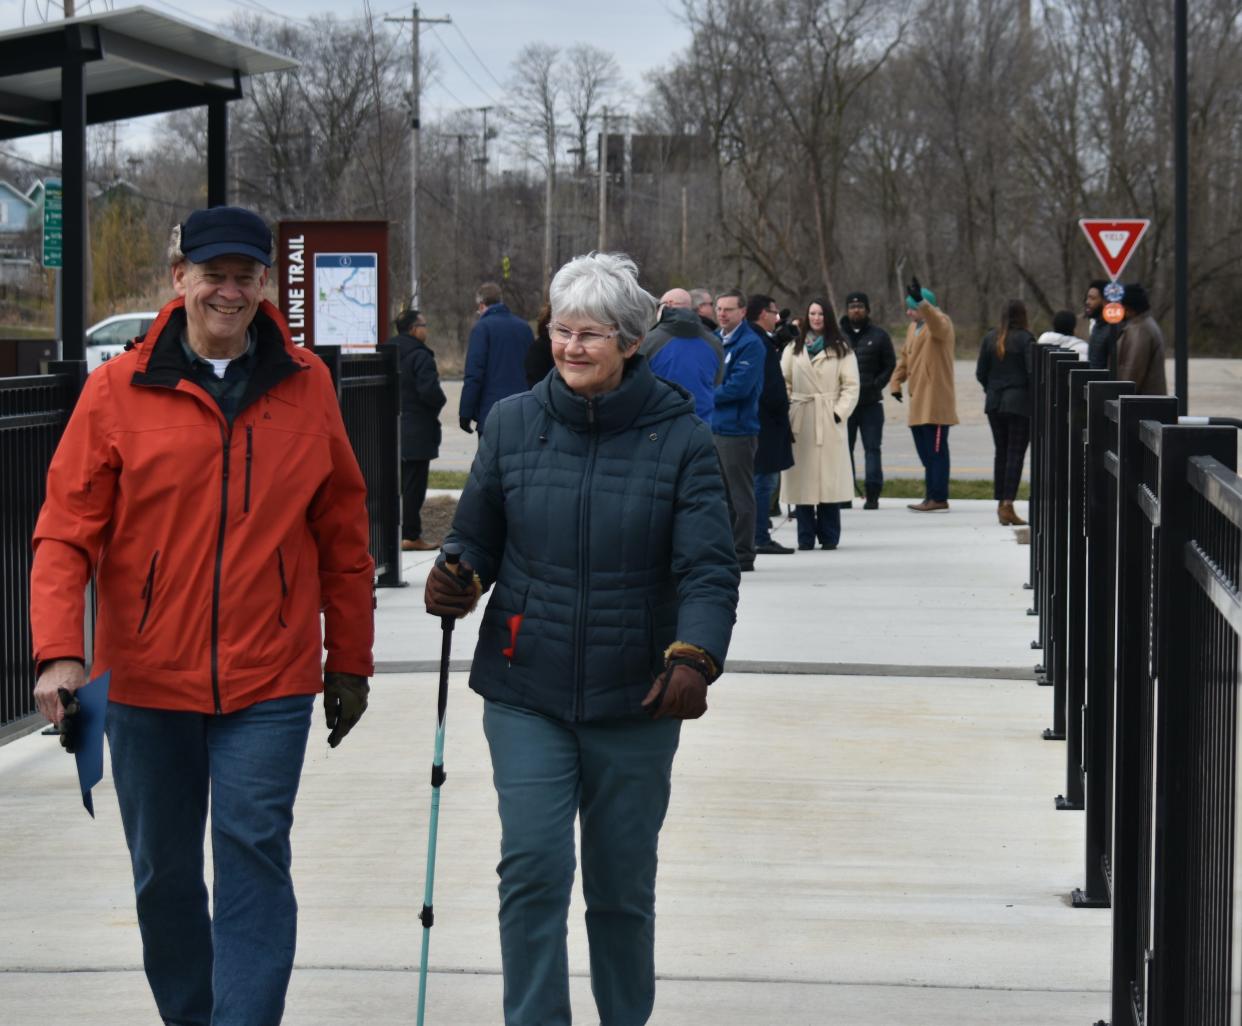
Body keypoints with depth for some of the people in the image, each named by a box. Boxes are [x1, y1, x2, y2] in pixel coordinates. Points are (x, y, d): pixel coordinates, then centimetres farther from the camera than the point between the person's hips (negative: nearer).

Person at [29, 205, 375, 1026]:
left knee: (254, 862, -8)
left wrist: (350, 661, 9)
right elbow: (66, 535, -4)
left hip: (269, 682, -1)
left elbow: (343, 535, 8)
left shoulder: (306, 386, 2)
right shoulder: (118, 390, -2)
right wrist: (60, 654, -16)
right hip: (146, 681, 1)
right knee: (164, 873, 12)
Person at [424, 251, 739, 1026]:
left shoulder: (679, 437, -5)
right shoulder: (513, 423, 1)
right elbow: (477, 539, 10)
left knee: (622, 887, 11)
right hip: (526, 695, 1)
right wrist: (458, 581, -13)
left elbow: (709, 569, -11)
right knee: (534, 868, -10)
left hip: (635, 701, -1)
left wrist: (695, 657, -28)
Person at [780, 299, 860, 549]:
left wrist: (839, 413, -9)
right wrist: (784, 412, -4)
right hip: (799, 422, 2)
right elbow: (783, 382, 8)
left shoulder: (841, 350, 7)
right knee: (801, 479, -1)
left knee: (829, 479, -3)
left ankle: (829, 536, 4)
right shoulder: (793, 349, 12)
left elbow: (851, 386, 3)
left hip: (829, 421, -2)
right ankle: (805, 536, 4)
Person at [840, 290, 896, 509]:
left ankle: (872, 494, 1)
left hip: (871, 403, -1)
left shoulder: (879, 336, 5)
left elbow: (889, 366, 6)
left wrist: (875, 385, -8)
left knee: (872, 448, 0)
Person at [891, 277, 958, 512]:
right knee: (925, 450, 13)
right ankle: (932, 495, 19)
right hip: (919, 401, 9)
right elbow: (904, 357, 26)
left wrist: (920, 302, -50)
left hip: (935, 401, -9)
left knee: (936, 450, -8)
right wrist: (897, 382, 17)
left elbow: (935, 321, -33)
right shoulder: (913, 327, 19)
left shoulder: (940, 323, -8)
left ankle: (938, 497, -6)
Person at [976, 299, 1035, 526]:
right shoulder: (1025, 339, -10)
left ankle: (1001, 504, 15)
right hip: (1019, 403, -5)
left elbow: (980, 373, 5)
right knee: (1015, 454, -4)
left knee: (1000, 452, 13)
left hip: (994, 403, 5)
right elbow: (1032, 372, -15)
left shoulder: (989, 339, 4)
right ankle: (1008, 504, -12)